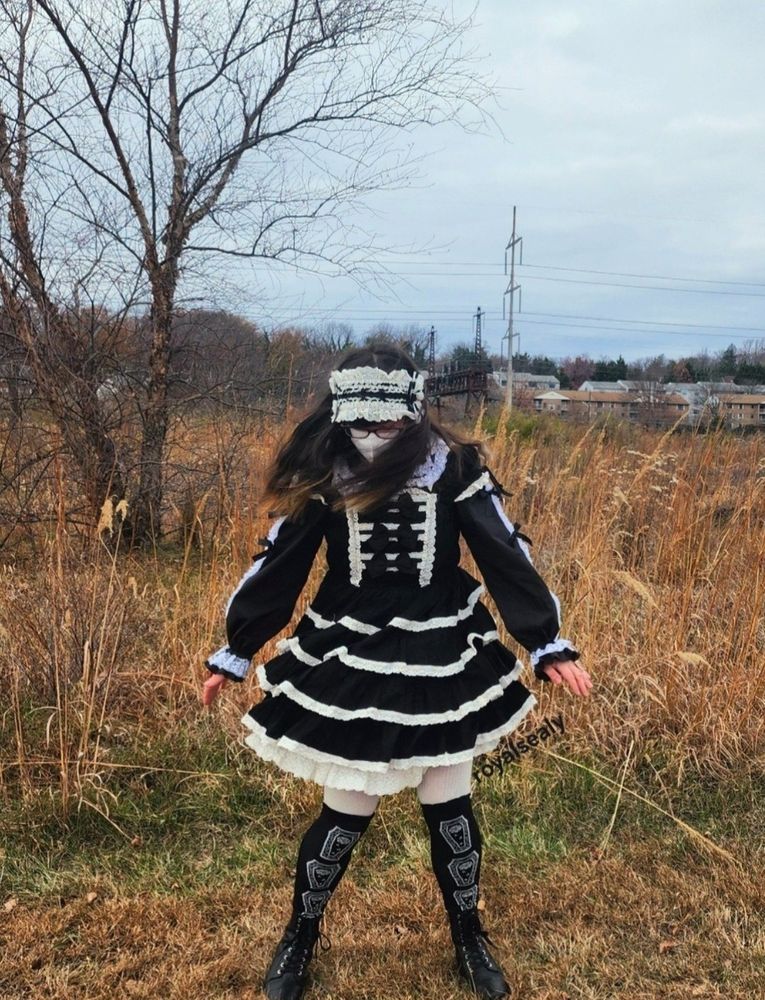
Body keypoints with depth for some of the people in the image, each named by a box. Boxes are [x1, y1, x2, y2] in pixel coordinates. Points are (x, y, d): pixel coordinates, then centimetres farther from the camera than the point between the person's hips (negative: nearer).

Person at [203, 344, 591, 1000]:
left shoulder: (454, 470, -12)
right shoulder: (321, 478, -11)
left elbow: (507, 558, -7)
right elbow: (276, 570, -3)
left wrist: (549, 645, -8)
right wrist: (233, 656, 3)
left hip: (441, 662, 1)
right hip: (349, 665, 0)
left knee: (450, 810, 12)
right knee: (347, 814, 6)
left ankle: (469, 937, 39)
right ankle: (301, 936, 34)